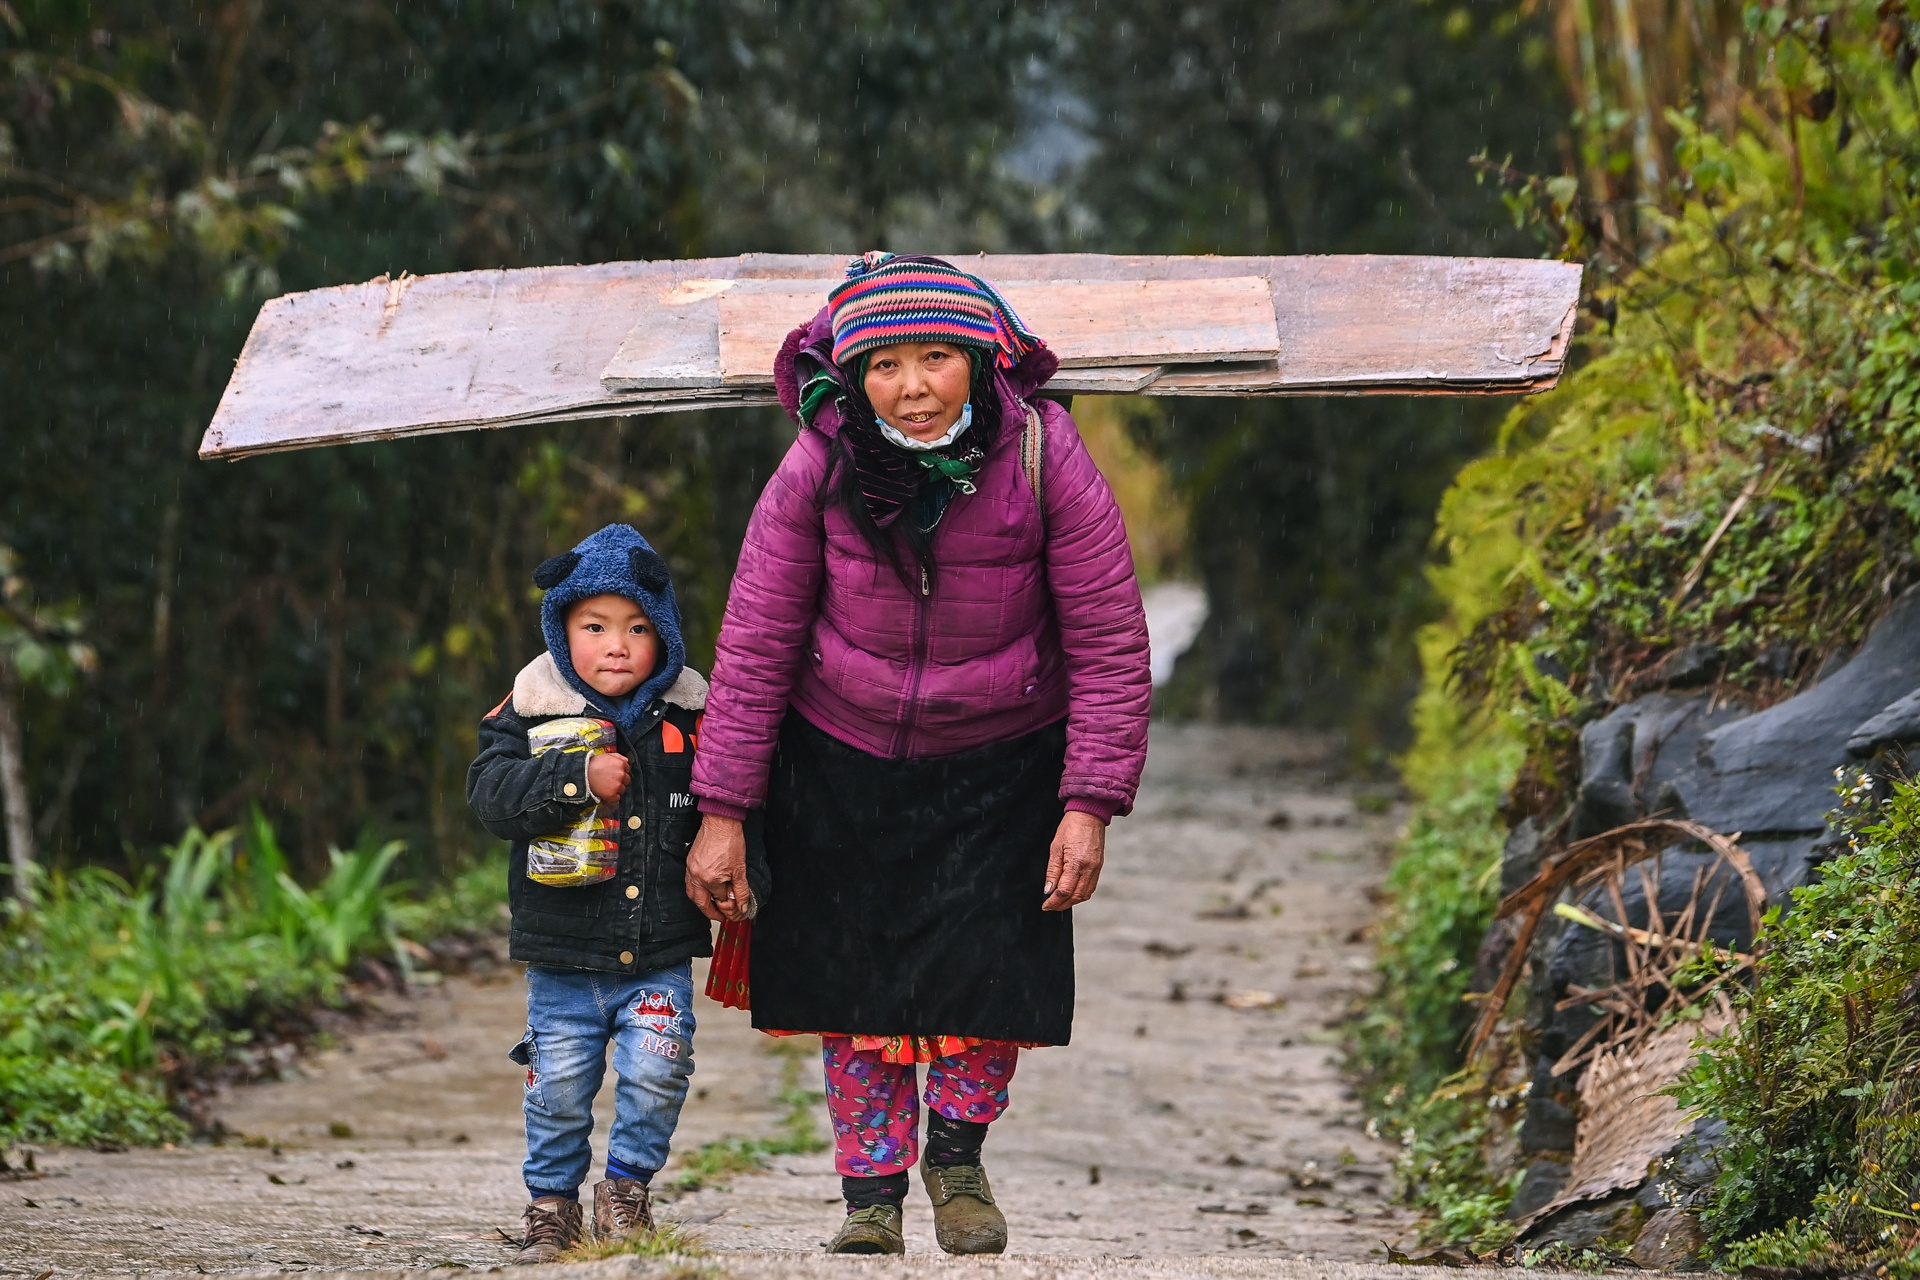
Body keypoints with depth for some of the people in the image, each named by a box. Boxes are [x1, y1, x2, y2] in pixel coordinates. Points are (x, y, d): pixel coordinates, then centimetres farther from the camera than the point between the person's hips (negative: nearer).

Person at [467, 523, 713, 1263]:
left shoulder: (687, 716, 1)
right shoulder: (532, 713, -4)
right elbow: (491, 792, -16)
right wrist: (579, 780, -25)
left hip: (660, 957, 1)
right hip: (563, 957, -1)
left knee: (655, 1073, -11)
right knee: (560, 1087, 5)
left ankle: (626, 1183, 11)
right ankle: (552, 1202, 24)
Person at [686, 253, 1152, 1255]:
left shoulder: (1044, 460, -20)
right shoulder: (818, 469, -18)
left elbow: (1111, 643, -13)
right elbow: (754, 646, -10)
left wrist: (1089, 805, -17)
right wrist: (723, 813, -11)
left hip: (1000, 767, 0)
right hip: (842, 761, 1)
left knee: (990, 976, -4)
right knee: (854, 984, 2)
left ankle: (957, 1159, 24)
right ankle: (871, 1196, 18)